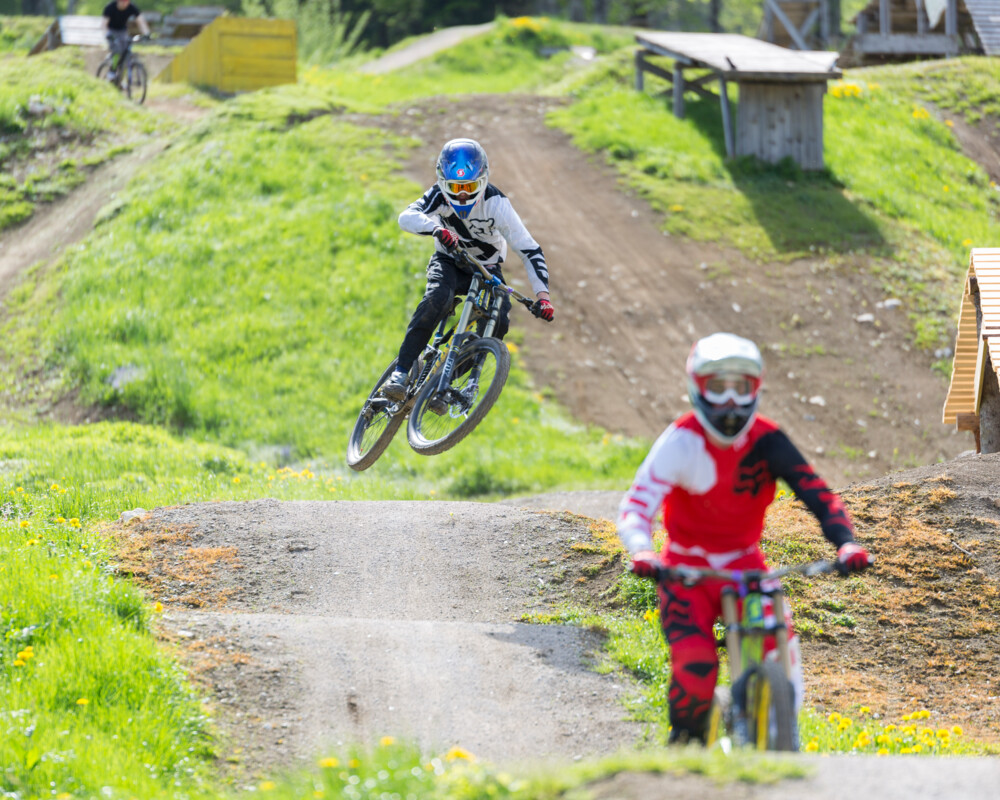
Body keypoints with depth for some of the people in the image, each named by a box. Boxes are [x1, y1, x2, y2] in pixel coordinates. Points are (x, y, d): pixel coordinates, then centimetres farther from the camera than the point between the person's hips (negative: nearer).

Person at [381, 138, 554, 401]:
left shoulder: (496, 203, -24)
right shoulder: (439, 195, -21)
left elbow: (529, 249, -24)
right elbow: (407, 217, -39)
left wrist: (542, 295, -34)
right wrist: (436, 228, -60)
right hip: (448, 263, 0)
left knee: (499, 321, -25)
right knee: (437, 298, -34)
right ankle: (400, 373, -34)